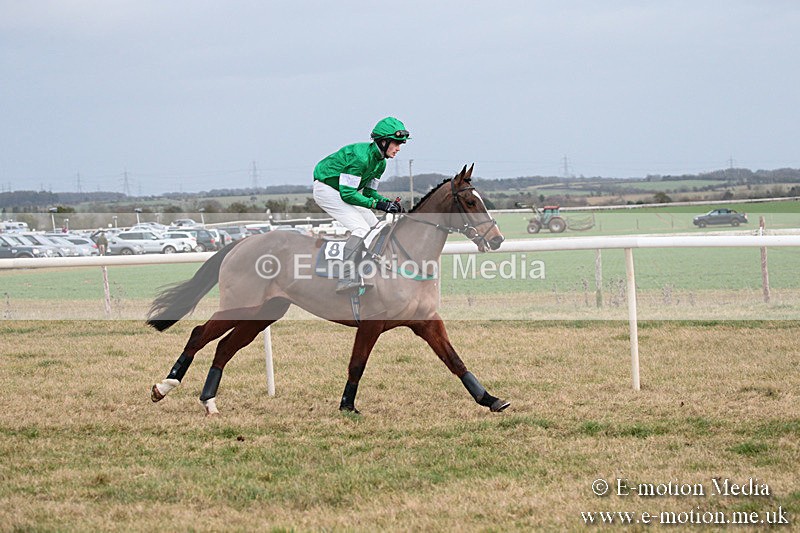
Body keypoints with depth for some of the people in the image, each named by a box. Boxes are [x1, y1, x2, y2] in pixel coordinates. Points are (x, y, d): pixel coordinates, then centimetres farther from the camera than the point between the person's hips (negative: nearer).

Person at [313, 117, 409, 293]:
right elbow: (348, 193, -29)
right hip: (326, 189, -10)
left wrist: (388, 202, -10)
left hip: (342, 191, 10)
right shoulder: (360, 157, -29)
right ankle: (346, 280, -29)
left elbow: (369, 192, 8)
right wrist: (377, 204, -31)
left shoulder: (380, 162, 1)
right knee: (361, 229, -22)